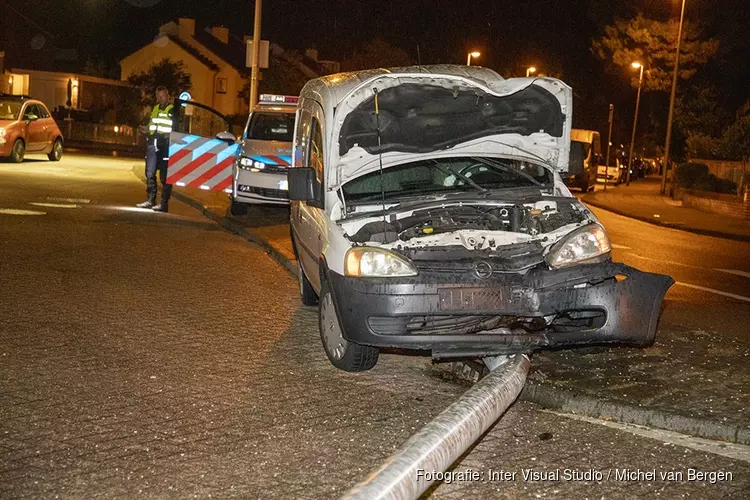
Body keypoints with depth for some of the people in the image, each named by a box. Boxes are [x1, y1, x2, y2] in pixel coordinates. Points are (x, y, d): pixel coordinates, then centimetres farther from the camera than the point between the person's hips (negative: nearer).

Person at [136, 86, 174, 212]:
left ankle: (164, 204, -4)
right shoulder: (154, 109, 18)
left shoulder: (173, 111, -1)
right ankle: (151, 200, 17)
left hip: (165, 146, -6)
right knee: (150, 173, 8)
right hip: (152, 145, 7)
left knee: (164, 176, -5)